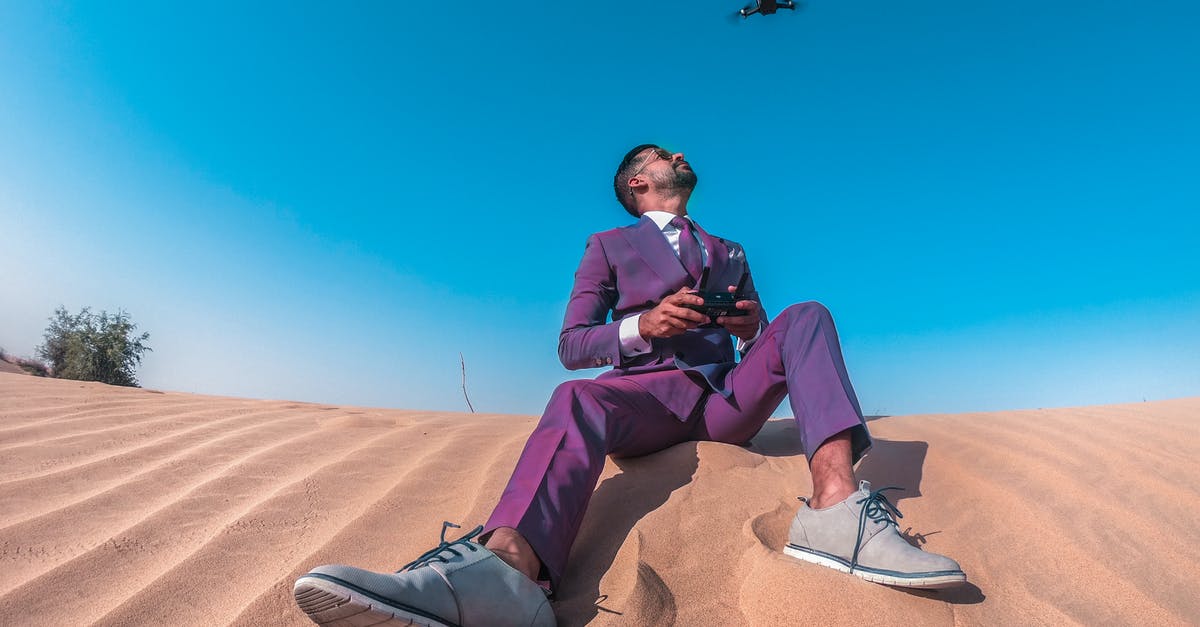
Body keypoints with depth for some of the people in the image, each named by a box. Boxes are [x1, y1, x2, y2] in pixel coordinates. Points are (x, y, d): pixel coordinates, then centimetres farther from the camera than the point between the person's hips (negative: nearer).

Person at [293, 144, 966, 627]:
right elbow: (571, 345, 4)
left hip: (727, 400, 4)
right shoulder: (608, 247, 17)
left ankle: (836, 504, -41)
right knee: (578, 400, -35)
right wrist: (643, 326, -14)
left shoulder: (730, 253, 28)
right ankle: (509, 568, -66)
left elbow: (760, 340, 22)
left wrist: (753, 328, -4)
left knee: (805, 317, -18)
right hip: (649, 395, -3)